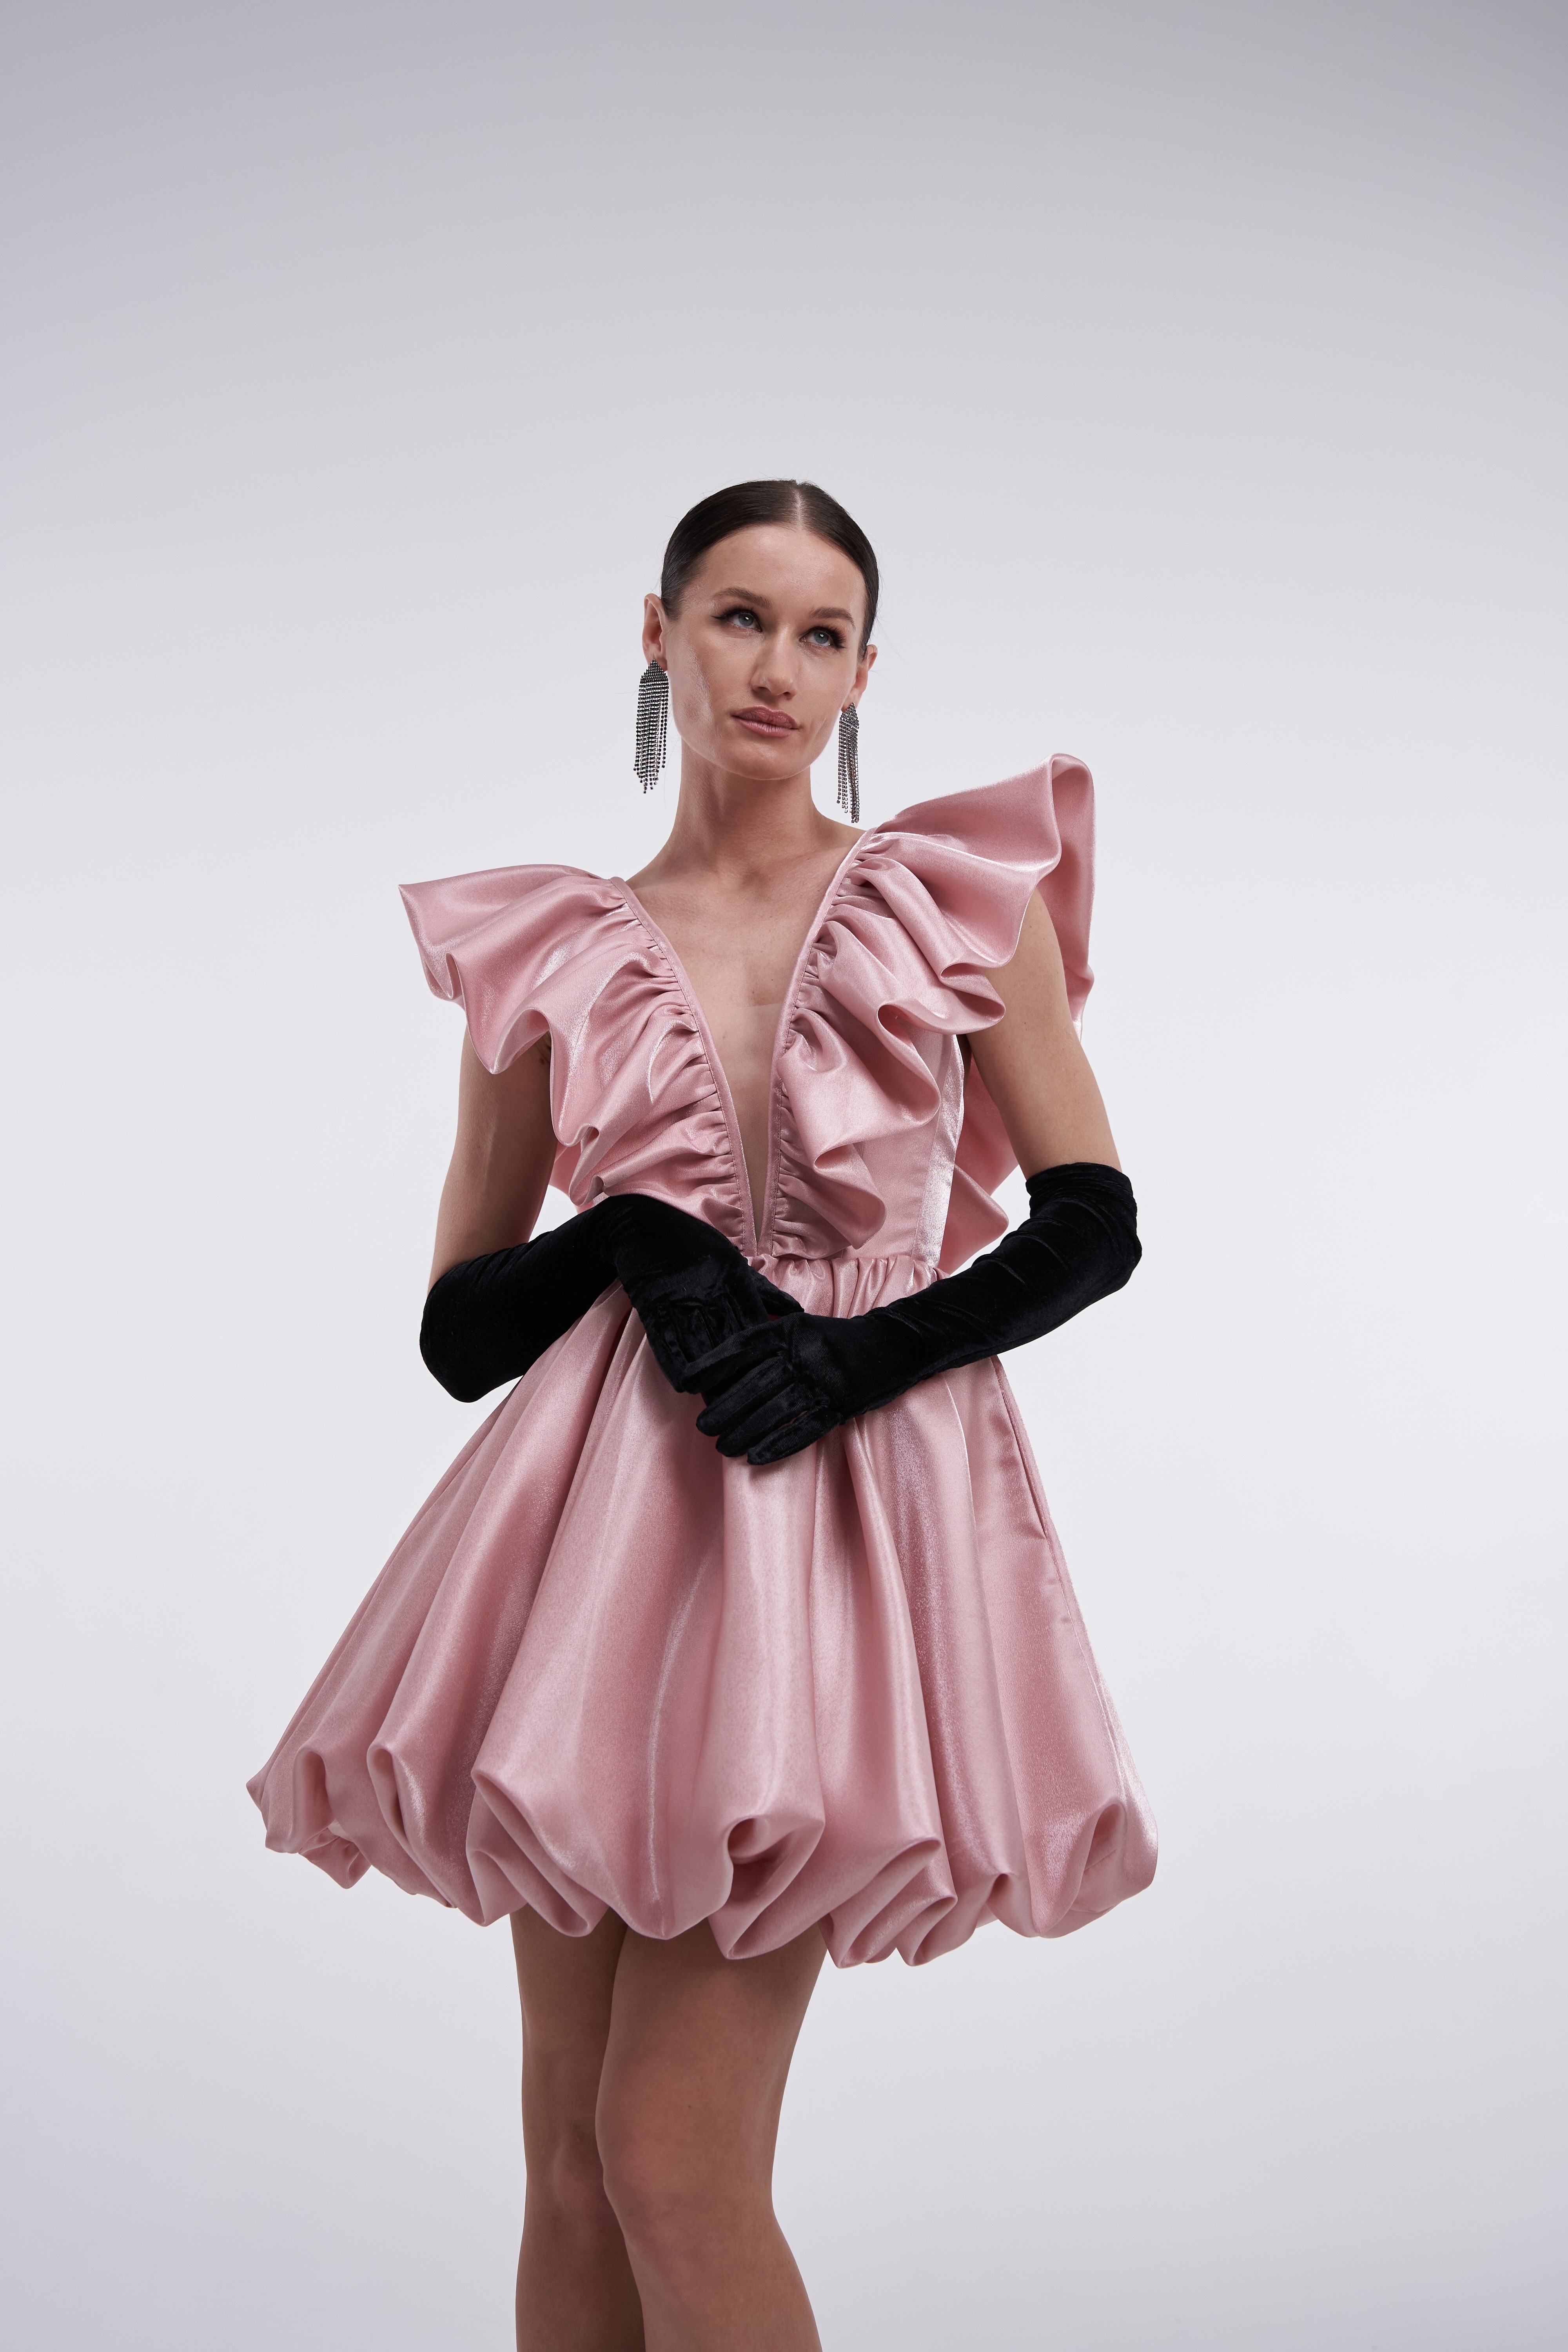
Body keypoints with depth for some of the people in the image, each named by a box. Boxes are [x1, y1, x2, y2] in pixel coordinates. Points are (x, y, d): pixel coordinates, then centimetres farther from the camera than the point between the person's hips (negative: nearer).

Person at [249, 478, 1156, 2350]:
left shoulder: (959, 895, 7)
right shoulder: (552, 958, 10)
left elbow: (1093, 1224, 3)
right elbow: (458, 1330, 9)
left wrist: (855, 1357, -11)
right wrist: (633, 1243, -10)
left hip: (849, 1516, -2)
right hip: (609, 1531, 3)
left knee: (674, 2168, -7)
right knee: (570, 2165, 8)